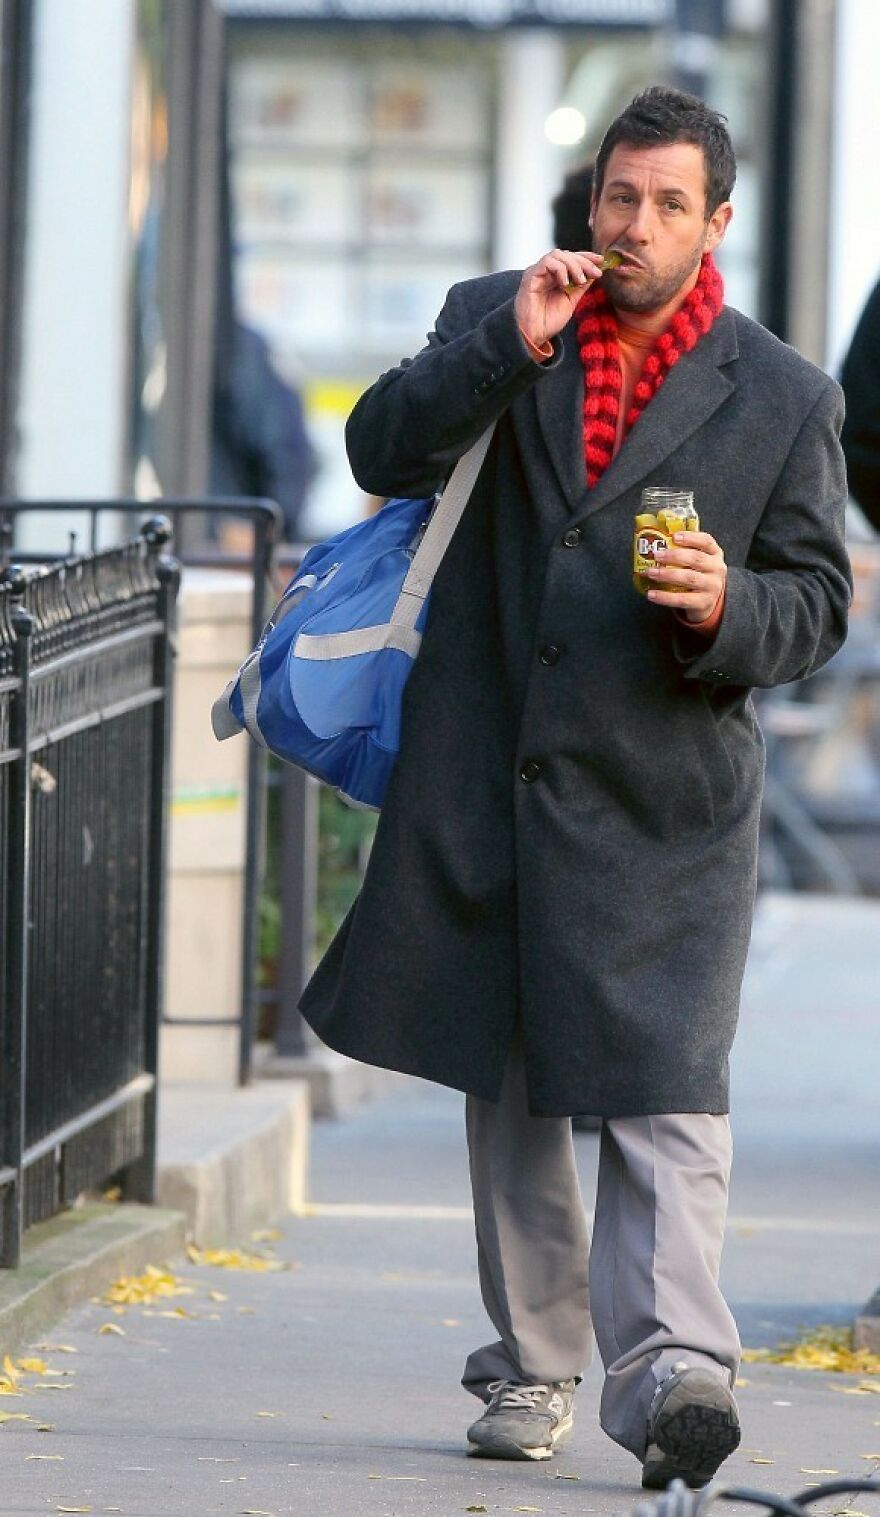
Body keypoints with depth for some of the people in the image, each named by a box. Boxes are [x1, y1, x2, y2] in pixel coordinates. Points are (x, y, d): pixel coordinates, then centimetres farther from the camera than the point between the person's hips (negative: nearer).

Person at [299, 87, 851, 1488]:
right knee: (509, 1085, 12)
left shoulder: (785, 400, 3)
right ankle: (533, 1366, 24)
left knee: (667, 1094, -15)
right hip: (490, 783, 3)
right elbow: (384, 454, -4)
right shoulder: (492, 324, 8)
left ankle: (672, 1368, -25)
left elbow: (817, 601, 4)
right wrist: (511, 343, -14)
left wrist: (727, 610, -18)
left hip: (664, 802, -3)